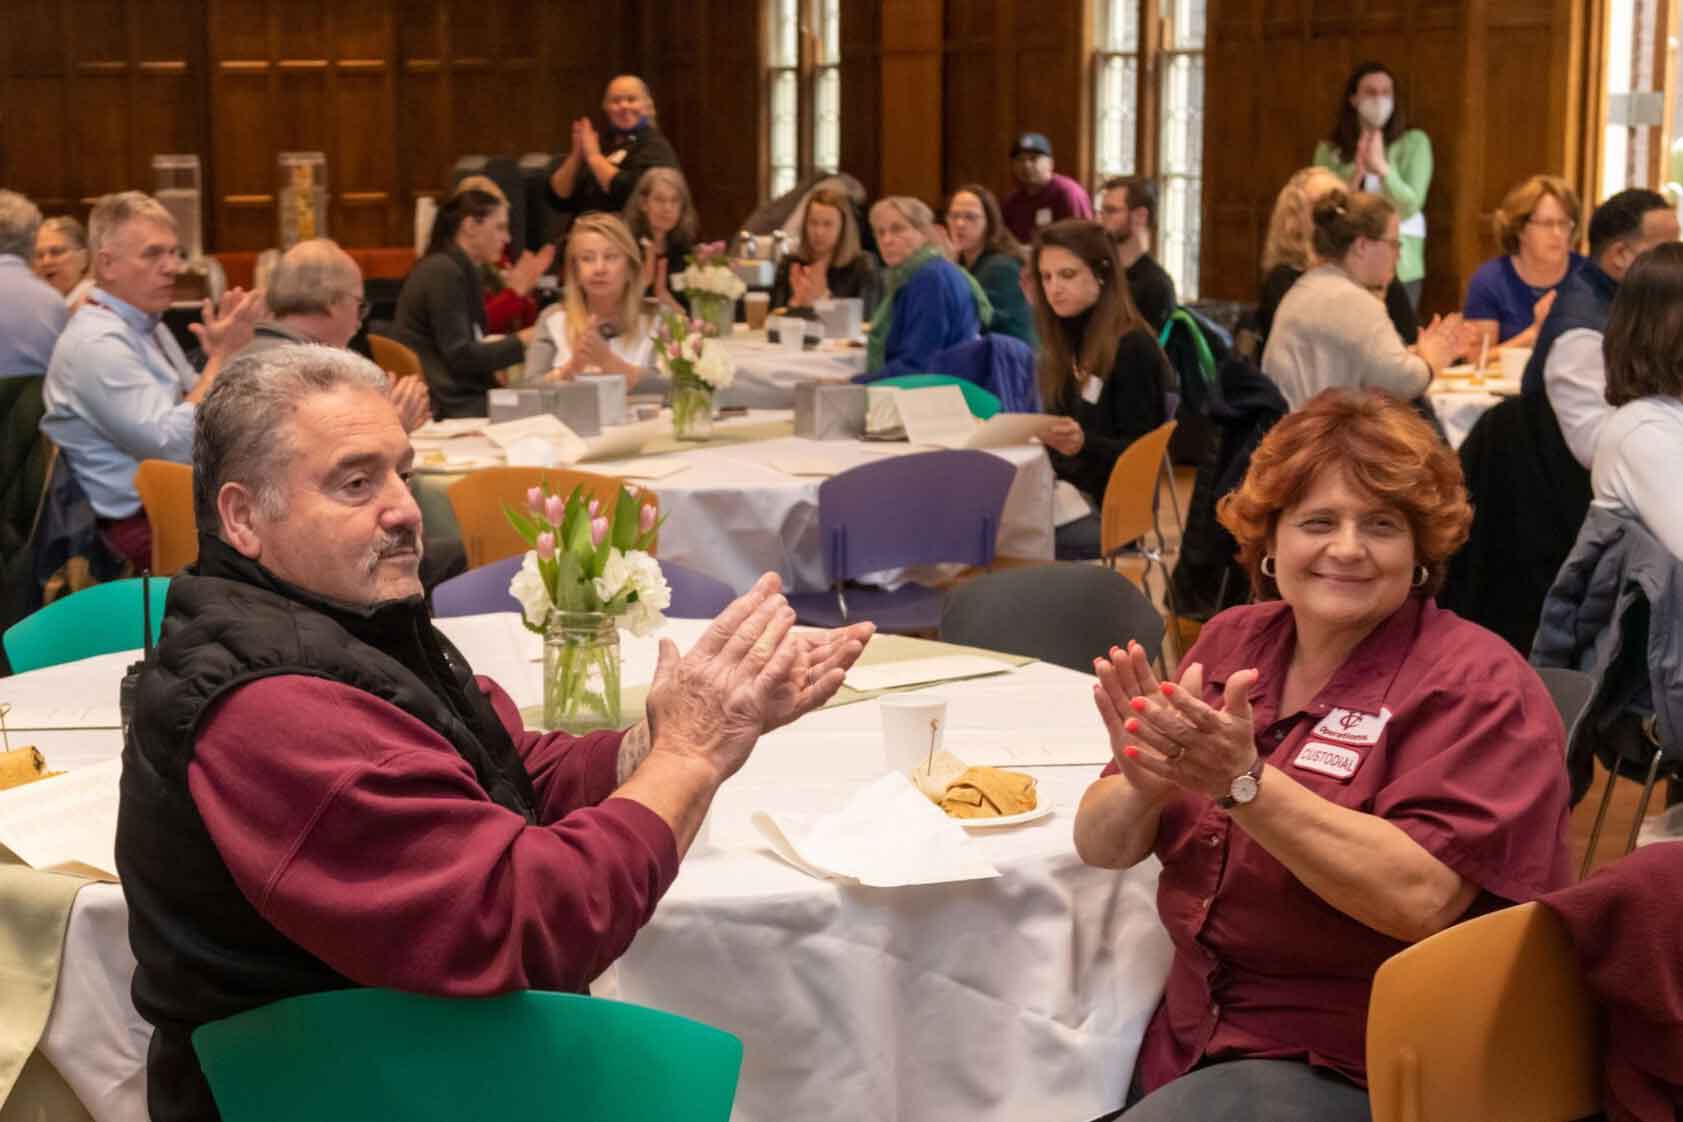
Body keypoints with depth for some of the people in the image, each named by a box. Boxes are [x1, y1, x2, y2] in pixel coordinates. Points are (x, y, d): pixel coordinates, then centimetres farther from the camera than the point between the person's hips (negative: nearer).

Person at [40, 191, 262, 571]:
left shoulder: (147, 326, 15)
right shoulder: (96, 343, -14)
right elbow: (174, 444, -21)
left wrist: (223, 350, 1)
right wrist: (222, 356, -16)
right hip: (142, 528, -9)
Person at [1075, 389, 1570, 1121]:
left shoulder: (1475, 685, -9)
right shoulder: (1233, 642, 7)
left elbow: (1421, 896, -24)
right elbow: (1100, 848, 3)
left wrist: (1242, 781, -31)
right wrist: (1146, 783, -19)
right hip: (1189, 1041, 6)